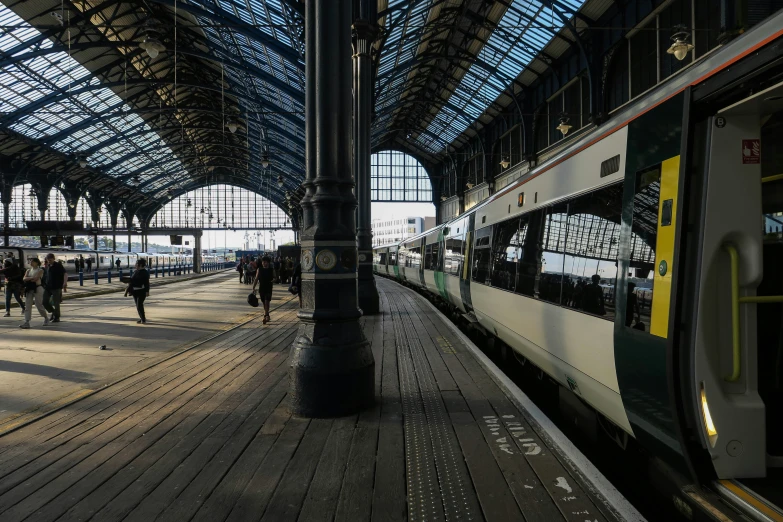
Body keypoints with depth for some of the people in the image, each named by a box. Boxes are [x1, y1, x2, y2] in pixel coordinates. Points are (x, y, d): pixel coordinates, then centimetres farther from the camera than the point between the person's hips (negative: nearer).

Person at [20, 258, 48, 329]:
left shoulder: (40, 270, -3)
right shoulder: (28, 270, 13)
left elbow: (36, 278, -16)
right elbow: (24, 279, 0)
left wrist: (28, 279, -5)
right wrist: (32, 278, -15)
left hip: (37, 289, -5)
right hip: (29, 289, 6)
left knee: (39, 305, -1)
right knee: (27, 306, -2)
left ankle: (46, 319, 20)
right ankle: (26, 322, -5)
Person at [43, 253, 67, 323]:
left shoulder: (59, 266, -9)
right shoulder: (47, 266, 11)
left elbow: (65, 275, -18)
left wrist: (65, 284, -33)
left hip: (56, 287, -6)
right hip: (47, 287, 6)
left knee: (55, 303, -1)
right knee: (44, 302, 5)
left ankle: (57, 317, 11)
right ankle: (53, 312, 26)